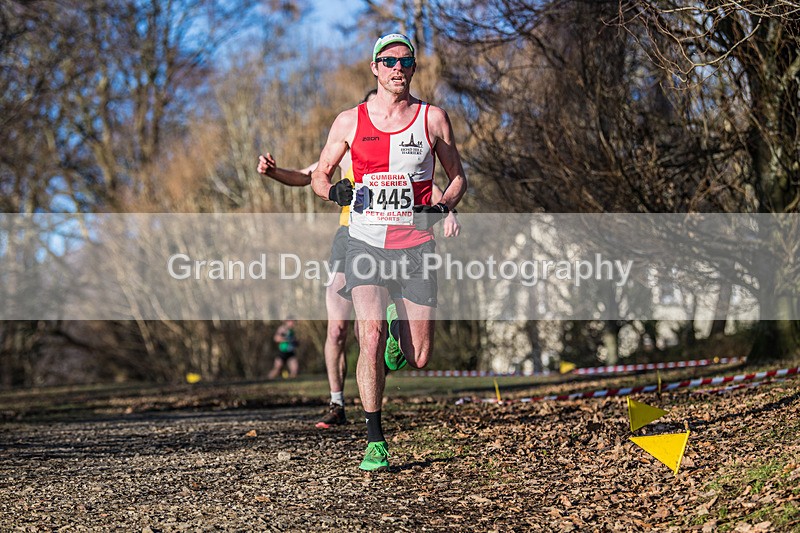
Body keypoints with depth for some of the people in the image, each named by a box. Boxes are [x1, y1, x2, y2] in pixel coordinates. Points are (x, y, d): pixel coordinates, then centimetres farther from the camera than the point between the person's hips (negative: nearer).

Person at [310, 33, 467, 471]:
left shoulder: (433, 118, 4)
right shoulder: (350, 121, 3)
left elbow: (457, 177, 13)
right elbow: (318, 174, 13)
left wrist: (444, 205, -8)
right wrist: (334, 191, -9)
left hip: (416, 245, 1)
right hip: (365, 241, -1)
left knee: (419, 359, 1)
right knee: (370, 336, -19)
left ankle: (400, 326, 38)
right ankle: (375, 440, -8)